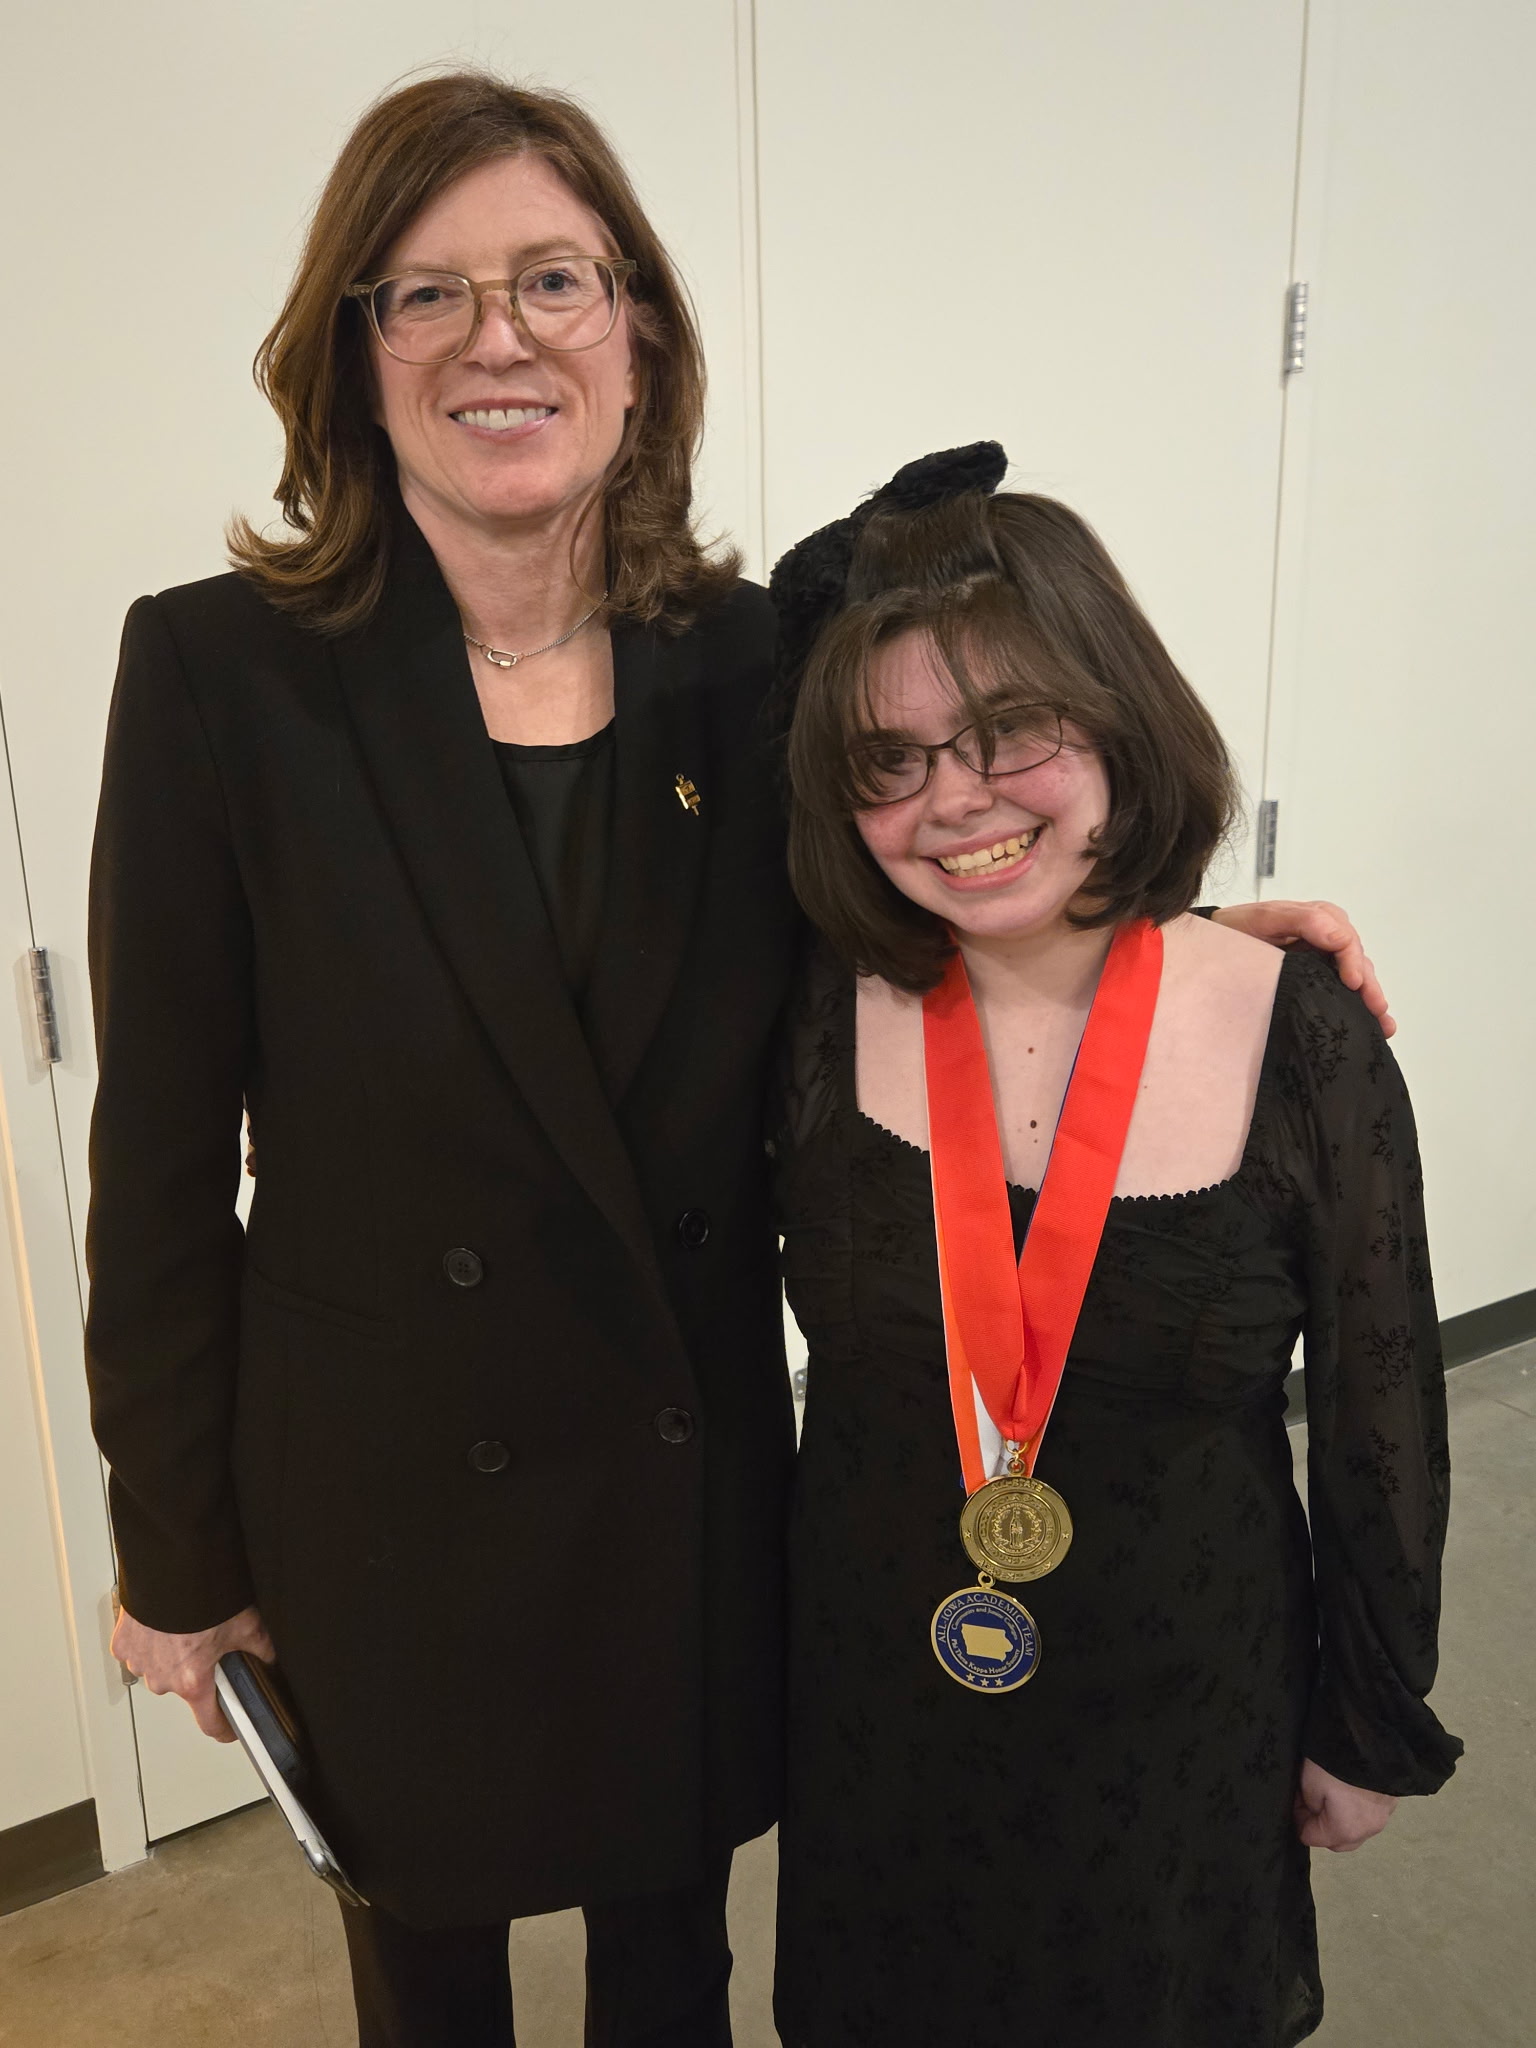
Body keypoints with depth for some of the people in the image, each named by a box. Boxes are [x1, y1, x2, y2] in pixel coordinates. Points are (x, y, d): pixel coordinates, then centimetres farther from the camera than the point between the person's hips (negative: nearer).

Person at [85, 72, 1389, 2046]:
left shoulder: (748, 657, -7)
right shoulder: (221, 673, -15)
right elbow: (160, 1155, -10)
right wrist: (179, 1556, -4)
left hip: (695, 1485, 2)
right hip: (385, 1508, -1)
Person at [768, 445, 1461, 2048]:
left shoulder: (1301, 1042, -18)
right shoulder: (825, 1019, -16)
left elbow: (1383, 1423, -8)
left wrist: (1371, 1722, 1)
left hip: (1183, 1716, -1)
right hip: (879, 1703, 1)